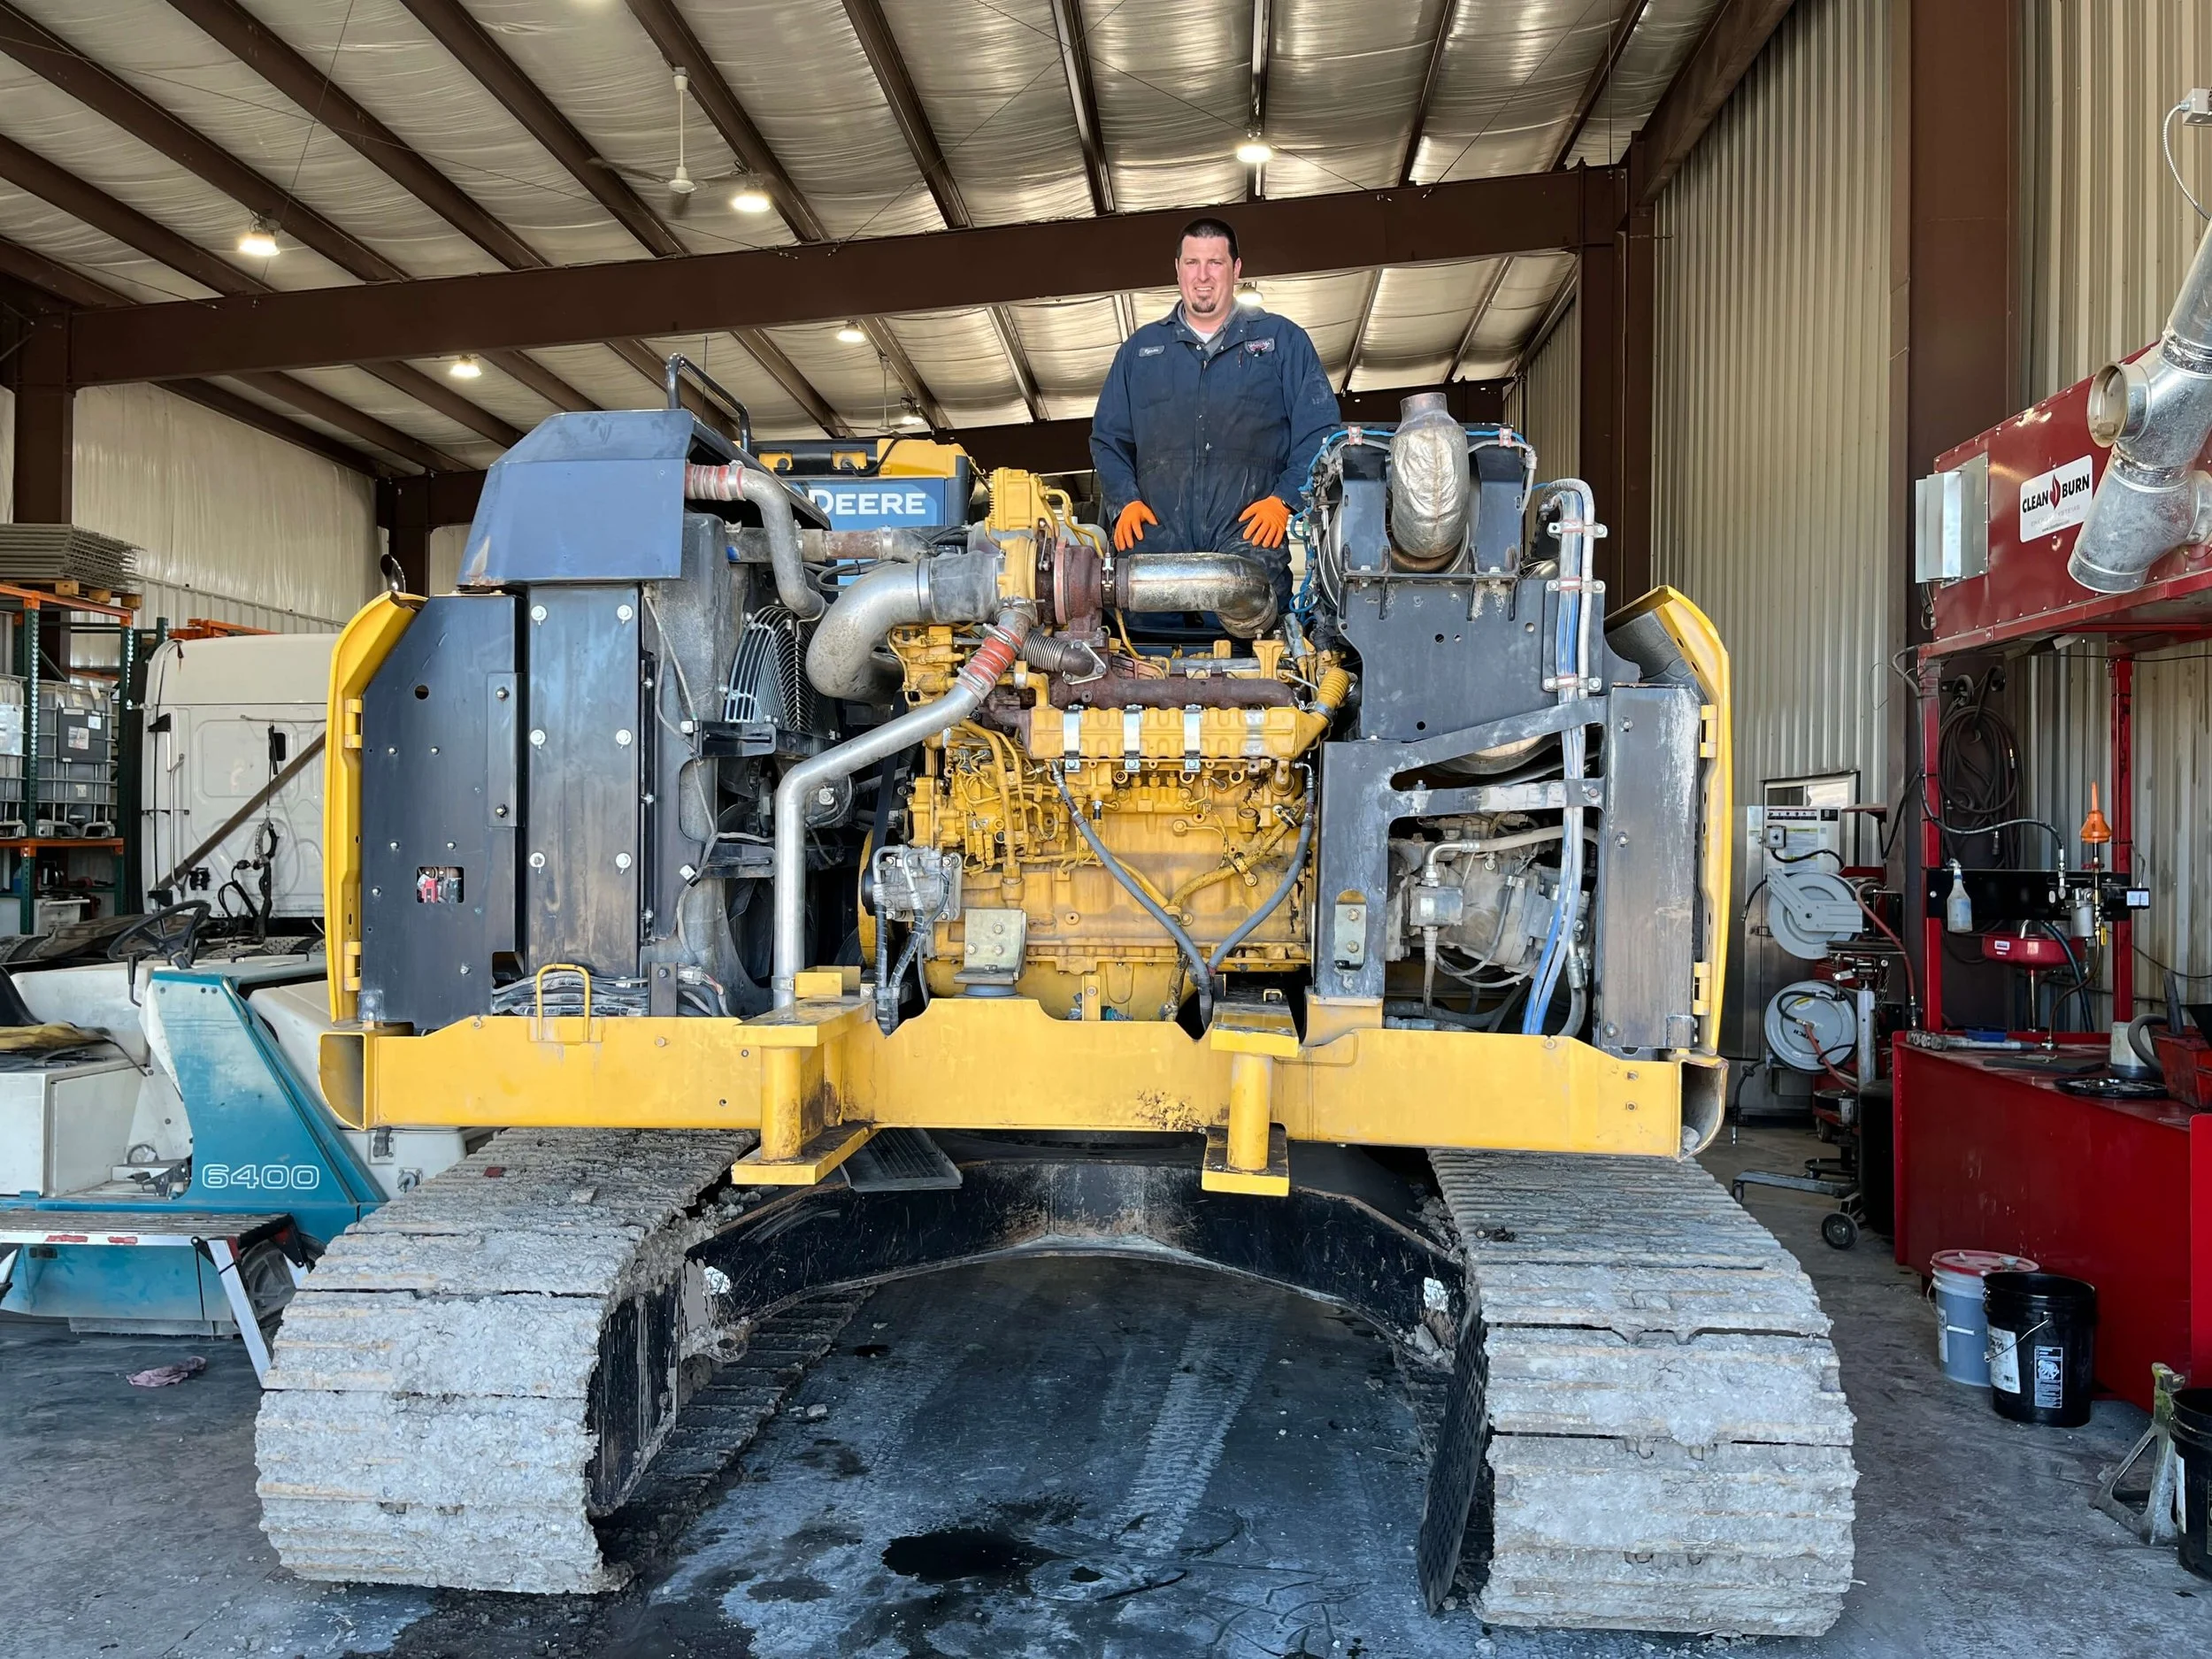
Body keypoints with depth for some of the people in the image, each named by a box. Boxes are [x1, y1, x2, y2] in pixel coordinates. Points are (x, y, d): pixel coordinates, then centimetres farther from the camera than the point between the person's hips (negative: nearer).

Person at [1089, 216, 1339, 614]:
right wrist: (1125, 500, 5)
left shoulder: (1283, 339, 17)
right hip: (1157, 539, 2)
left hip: (1249, 538, -1)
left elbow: (1317, 431, 10)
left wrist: (1285, 499, -5)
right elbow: (1107, 438, 23)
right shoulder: (1140, 349, 24)